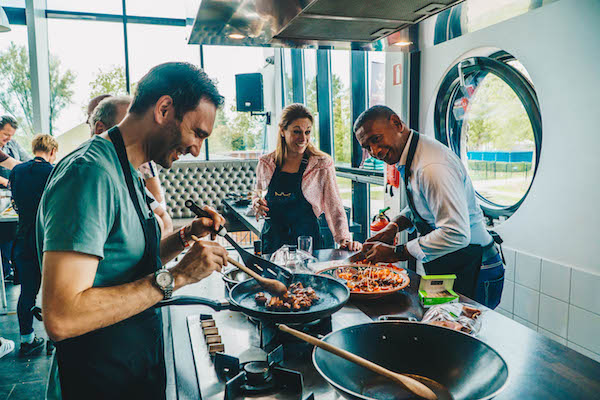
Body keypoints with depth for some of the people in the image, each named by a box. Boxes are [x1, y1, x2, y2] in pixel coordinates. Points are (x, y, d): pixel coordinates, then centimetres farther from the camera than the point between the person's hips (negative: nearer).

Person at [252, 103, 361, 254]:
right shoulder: (265, 164, 5)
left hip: (307, 244, -2)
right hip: (271, 241, 2)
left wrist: (344, 239, -16)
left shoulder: (322, 164, -3)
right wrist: (257, 204, -3)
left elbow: (334, 208, -3)